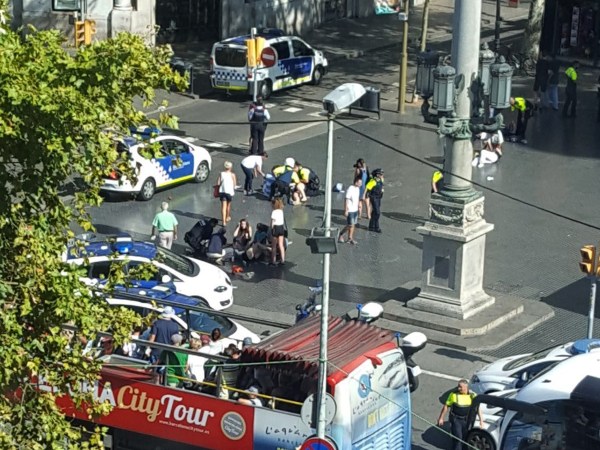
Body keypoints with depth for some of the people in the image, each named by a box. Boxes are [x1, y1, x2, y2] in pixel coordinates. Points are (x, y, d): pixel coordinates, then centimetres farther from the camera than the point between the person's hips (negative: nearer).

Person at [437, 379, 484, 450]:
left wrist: (481, 419, -10)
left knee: (465, 439, 13)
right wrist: (441, 418, -3)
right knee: (458, 438, -10)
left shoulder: (472, 395, -3)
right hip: (456, 420, -3)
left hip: (466, 420, 3)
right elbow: (446, 406, -4)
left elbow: (477, 408, -1)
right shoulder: (454, 394, -10)